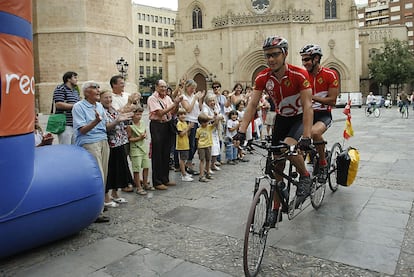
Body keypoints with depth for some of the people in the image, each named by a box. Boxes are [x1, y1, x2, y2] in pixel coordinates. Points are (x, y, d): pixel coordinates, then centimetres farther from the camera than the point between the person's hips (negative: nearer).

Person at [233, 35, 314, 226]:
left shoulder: (299, 75, -24)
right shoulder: (262, 77, -13)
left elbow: (307, 106, -29)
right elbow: (252, 104, -16)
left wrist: (306, 137, -38)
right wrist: (241, 131, -26)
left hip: (300, 118, -4)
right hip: (281, 118, 4)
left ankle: (305, 176, -2)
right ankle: (276, 208, 17)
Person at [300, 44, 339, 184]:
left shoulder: (330, 75, -8)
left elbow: (332, 101, -12)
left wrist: (312, 97, -23)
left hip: (324, 115, -4)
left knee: (314, 132, -35)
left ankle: (323, 164, -12)